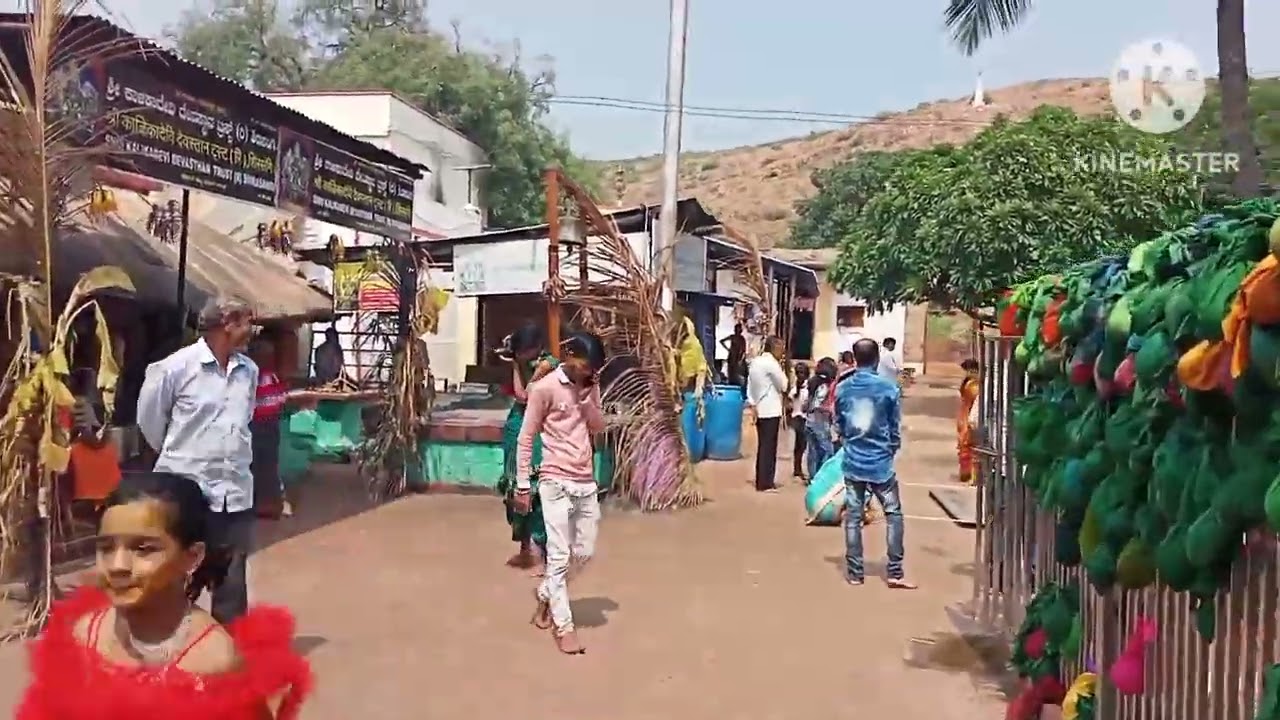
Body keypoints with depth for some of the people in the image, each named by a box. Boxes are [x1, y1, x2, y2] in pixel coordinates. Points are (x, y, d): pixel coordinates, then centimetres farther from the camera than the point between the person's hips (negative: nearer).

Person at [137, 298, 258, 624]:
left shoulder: (249, 370, 6)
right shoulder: (177, 366, -10)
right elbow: (149, 417, 1)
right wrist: (177, 455, 10)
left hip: (236, 492, 5)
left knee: (232, 583, 12)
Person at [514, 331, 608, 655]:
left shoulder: (589, 386, 9)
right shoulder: (545, 388, -10)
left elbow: (600, 427, 6)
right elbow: (526, 438, -6)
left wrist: (586, 397, -8)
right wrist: (522, 485, -6)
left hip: (586, 482, 7)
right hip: (556, 482, -6)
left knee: (584, 552, 13)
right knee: (559, 555, -3)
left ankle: (545, 596, 34)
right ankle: (563, 626, 7)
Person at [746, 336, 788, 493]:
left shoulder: (755, 361, 13)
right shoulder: (771, 363, -13)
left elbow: (749, 386, 11)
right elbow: (783, 386, -7)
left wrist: (752, 404, 7)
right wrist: (782, 371, 7)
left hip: (759, 410, 8)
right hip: (771, 410, -8)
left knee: (762, 445, 14)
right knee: (769, 446, -4)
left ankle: (761, 480, 18)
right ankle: (765, 483, -3)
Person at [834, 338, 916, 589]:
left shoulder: (842, 388, 0)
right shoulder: (889, 388, -8)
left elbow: (839, 425, 8)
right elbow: (896, 429, 0)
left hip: (853, 462, 3)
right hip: (880, 463, -2)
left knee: (853, 517, 7)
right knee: (893, 515, 8)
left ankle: (854, 572, 10)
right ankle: (894, 573, 6)